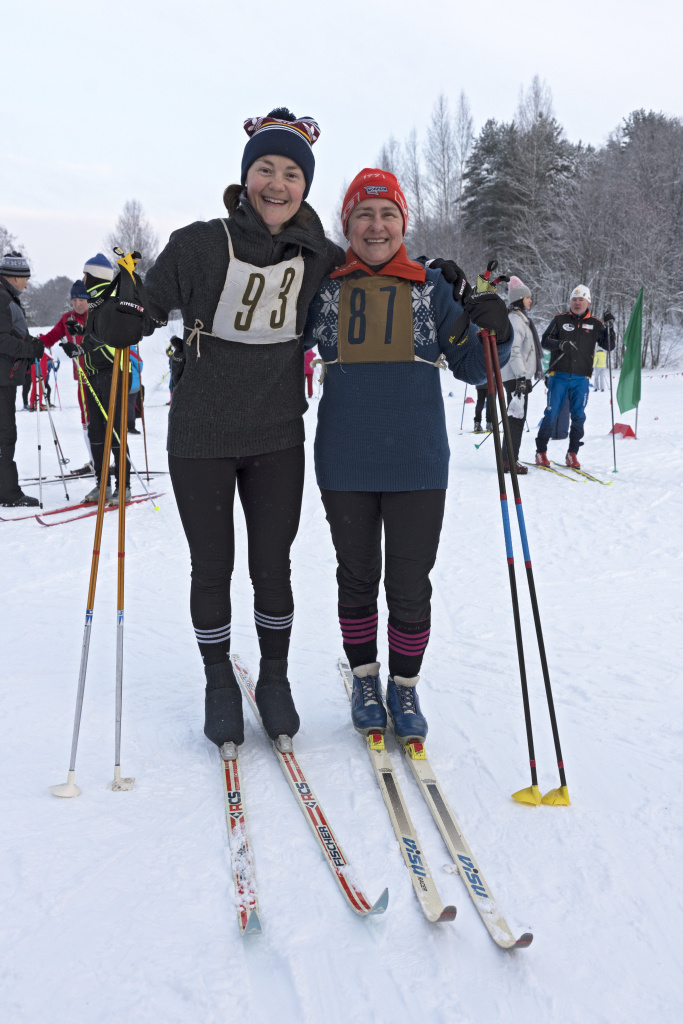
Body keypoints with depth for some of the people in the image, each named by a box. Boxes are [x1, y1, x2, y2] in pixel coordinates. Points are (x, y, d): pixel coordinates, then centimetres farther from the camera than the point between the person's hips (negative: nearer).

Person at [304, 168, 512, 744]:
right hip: (345, 465, 1)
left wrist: (496, 334, -14)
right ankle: (364, 679, 32)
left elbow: (470, 367, 5)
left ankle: (405, 687, 24)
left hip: (417, 464, 0)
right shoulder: (324, 289, 3)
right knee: (357, 578, 13)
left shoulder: (431, 290, 3)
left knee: (410, 586, 5)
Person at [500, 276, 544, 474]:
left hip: (521, 376, 10)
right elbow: (513, 350, -21)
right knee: (517, 418, -10)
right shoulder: (515, 319, -12)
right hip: (516, 376, -10)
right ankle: (508, 460, -8)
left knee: (517, 418, 11)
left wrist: (536, 372, 28)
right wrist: (521, 376, -25)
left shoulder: (522, 318, 21)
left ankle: (510, 458, 15)